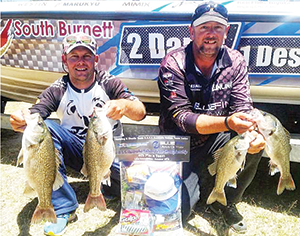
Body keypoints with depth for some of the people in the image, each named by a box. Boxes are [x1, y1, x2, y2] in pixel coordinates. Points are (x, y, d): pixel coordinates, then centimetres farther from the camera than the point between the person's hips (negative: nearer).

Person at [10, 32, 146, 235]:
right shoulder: (57, 91, -4)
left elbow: (141, 113, -17)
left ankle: (108, 185, 8)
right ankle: (62, 207, -21)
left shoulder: (109, 83, -7)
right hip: (76, 151, 2)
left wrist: (124, 105, -41)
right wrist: (22, 120, -44)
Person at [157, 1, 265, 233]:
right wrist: (227, 123, -39)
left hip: (215, 140, 4)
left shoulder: (235, 62, -5)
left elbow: (243, 107, -8)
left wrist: (252, 131, -33)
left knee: (255, 142, -25)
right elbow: (181, 117, -24)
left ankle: (226, 202, 1)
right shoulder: (173, 64, -17)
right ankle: (200, 181, 18)